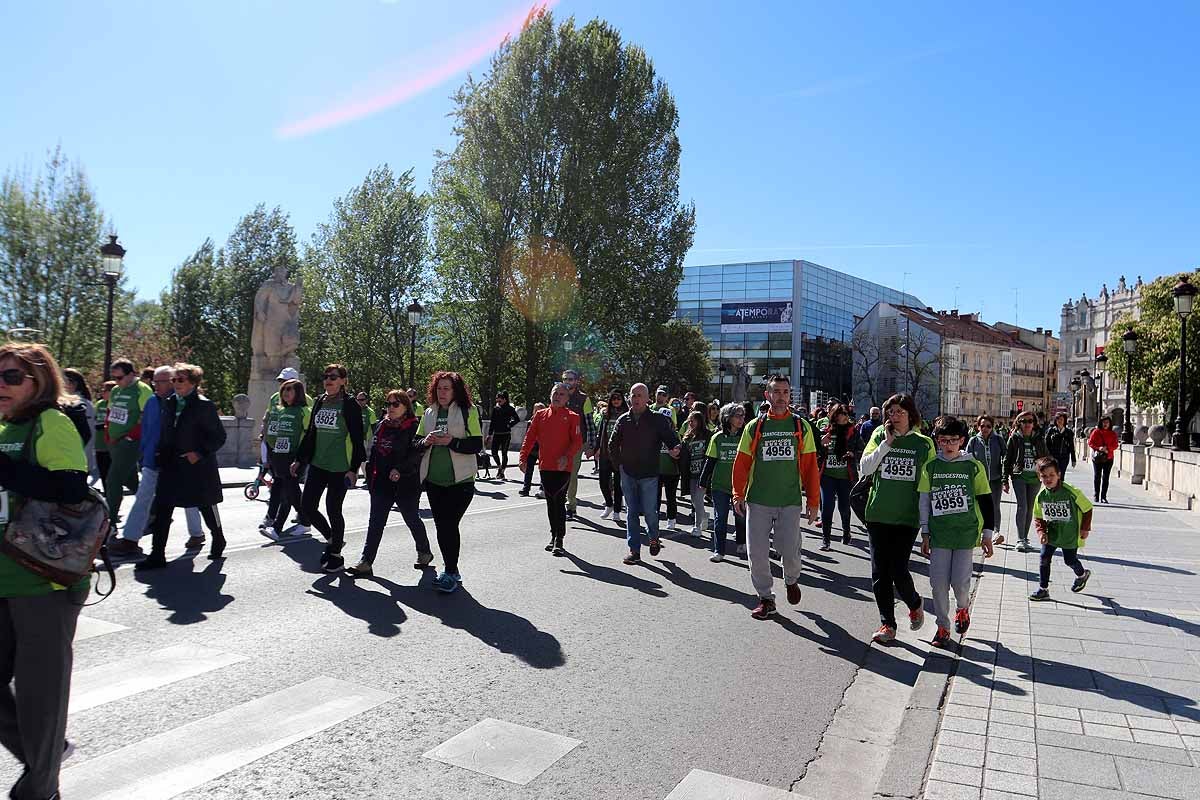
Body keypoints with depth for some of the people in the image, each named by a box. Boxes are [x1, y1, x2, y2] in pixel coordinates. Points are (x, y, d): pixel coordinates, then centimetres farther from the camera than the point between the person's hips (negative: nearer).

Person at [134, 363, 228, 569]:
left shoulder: (204, 406, -10)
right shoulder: (169, 403, 9)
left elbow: (219, 436, -8)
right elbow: (164, 434, 18)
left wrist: (199, 453, -17)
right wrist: (161, 455, 6)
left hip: (198, 466, -5)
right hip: (171, 466, 5)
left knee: (206, 506, 10)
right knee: (161, 509, -2)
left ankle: (218, 540, 34)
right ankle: (157, 555, 3)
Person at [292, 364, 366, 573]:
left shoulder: (350, 406, -8)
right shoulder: (319, 402, 9)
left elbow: (357, 440, -10)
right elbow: (310, 433, 16)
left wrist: (354, 469, -14)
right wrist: (299, 459, 13)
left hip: (339, 468, -6)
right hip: (317, 465, 6)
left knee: (333, 510, 1)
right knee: (307, 506, 3)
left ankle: (336, 554, 19)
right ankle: (331, 539, 27)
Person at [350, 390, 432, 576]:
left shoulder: (414, 427, -9)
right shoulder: (382, 426, 11)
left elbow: (416, 453, -19)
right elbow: (373, 451, 17)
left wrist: (400, 470, -28)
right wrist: (370, 476, 11)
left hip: (406, 484, -5)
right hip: (381, 483, 6)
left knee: (412, 519, 11)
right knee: (375, 523, 2)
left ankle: (424, 552, 32)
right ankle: (366, 563, 2)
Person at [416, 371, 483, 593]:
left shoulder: (468, 412, -4)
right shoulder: (429, 413, 12)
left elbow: (477, 445, -10)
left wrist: (452, 442, -20)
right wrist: (425, 442, -7)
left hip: (460, 480, -5)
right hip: (433, 479, 5)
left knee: (449, 525, -10)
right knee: (441, 525, 8)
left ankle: (450, 573, 1)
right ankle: (451, 570, 23)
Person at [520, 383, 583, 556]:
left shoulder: (572, 417, -2)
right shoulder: (540, 415, 9)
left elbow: (577, 441, -8)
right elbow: (530, 438, 7)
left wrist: (567, 457, -23)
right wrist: (523, 457, -4)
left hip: (563, 467, -4)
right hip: (545, 466, 4)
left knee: (559, 501, -7)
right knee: (550, 502, 13)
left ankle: (559, 540, -2)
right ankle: (554, 535, 26)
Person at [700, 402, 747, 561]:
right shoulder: (717, 438, -1)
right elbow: (710, 461, 3)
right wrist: (703, 481, 3)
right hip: (720, 485, -1)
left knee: (741, 517, 10)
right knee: (720, 519, 2)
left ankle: (741, 543, 33)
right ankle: (719, 551, 8)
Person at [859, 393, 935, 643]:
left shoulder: (924, 444, 3)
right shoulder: (880, 436, 5)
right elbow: (864, 468, -5)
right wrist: (887, 443, -11)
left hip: (907, 517, -2)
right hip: (878, 515, 2)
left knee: (898, 569, -7)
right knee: (880, 573, 3)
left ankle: (914, 605, 25)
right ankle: (887, 624, 15)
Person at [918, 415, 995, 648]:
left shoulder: (974, 467, -1)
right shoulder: (931, 467, 2)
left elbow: (986, 502, 4)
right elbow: (924, 503, 7)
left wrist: (987, 534, 2)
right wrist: (925, 535, 6)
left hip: (966, 533, -1)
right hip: (938, 533, 2)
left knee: (960, 581, -3)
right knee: (938, 582, 1)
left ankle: (963, 608, 30)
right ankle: (943, 626, 17)